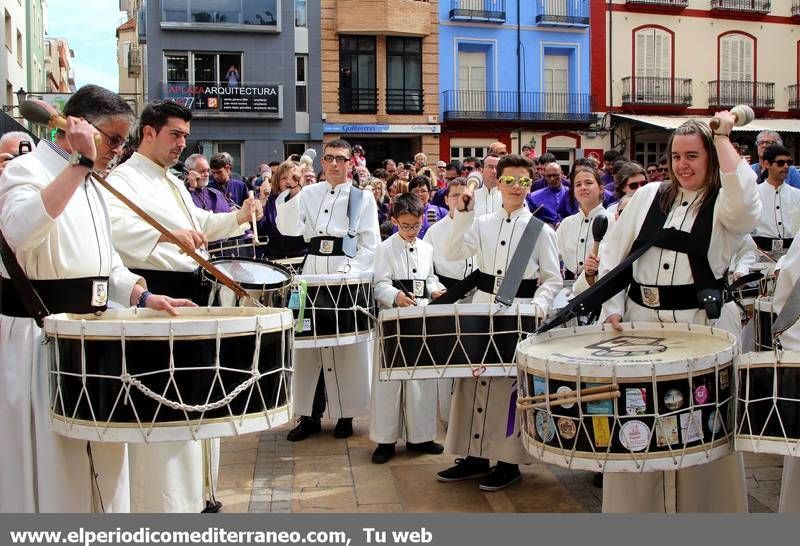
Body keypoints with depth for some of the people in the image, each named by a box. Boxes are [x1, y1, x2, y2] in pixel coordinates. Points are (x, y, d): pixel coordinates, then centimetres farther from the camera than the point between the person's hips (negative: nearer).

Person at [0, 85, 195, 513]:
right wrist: (80, 163, -32)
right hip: (39, 334, -9)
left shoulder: (88, 182, 16)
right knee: (50, 456, 0)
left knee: (99, 451, 16)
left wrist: (143, 296, 6)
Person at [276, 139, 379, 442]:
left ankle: (346, 414, 13)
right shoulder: (308, 194, 11)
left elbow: (370, 245, 1)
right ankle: (309, 414, 12)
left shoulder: (363, 198, 5)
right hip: (313, 269, 2)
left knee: (347, 345, 1)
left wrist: (348, 273, -11)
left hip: (349, 273, -2)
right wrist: (291, 196, -12)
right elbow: (289, 229, -1)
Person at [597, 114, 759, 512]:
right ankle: (632, 504, 22)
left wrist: (723, 138, -13)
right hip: (641, 322, 3)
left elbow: (744, 199, -26)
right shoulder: (648, 196, 10)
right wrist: (613, 309, 0)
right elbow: (612, 254, 10)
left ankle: (703, 505, 19)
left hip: (704, 326, -3)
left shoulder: (723, 204, 0)